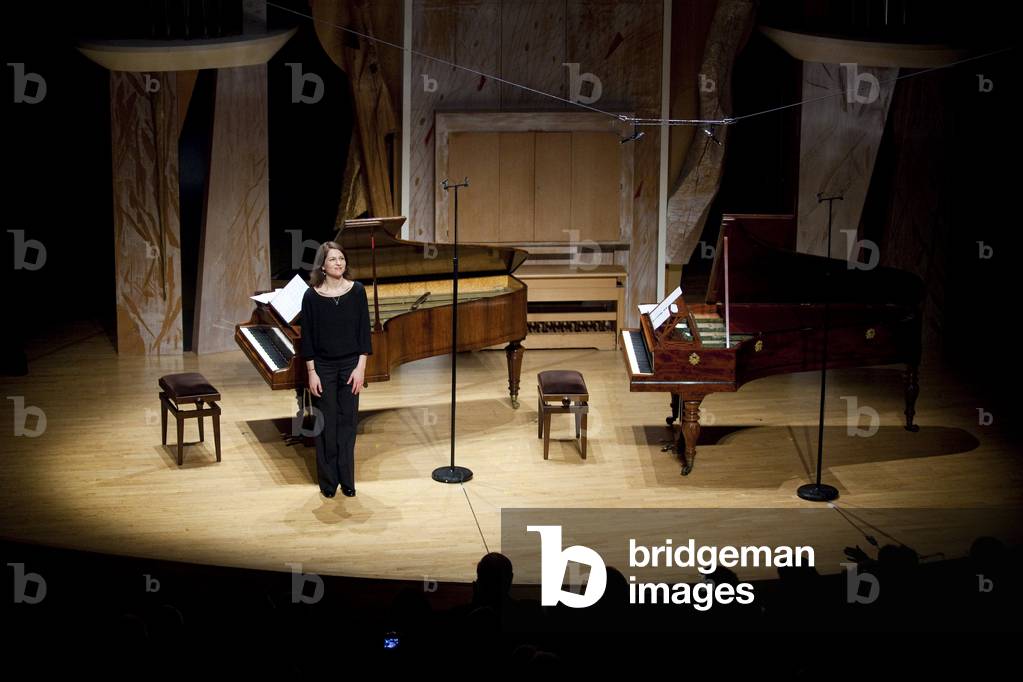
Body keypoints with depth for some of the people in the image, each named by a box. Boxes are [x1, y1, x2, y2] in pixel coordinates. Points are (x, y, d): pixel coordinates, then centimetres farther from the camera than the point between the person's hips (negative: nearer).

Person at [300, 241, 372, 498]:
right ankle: (328, 481, 16)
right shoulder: (312, 296, -6)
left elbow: (364, 332, -2)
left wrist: (360, 367, -7)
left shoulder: (357, 291, -4)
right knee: (326, 424, 5)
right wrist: (311, 373, -6)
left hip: (350, 365, 1)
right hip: (323, 367, -1)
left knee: (347, 422, 5)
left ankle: (347, 480, 15)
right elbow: (307, 337, -3)